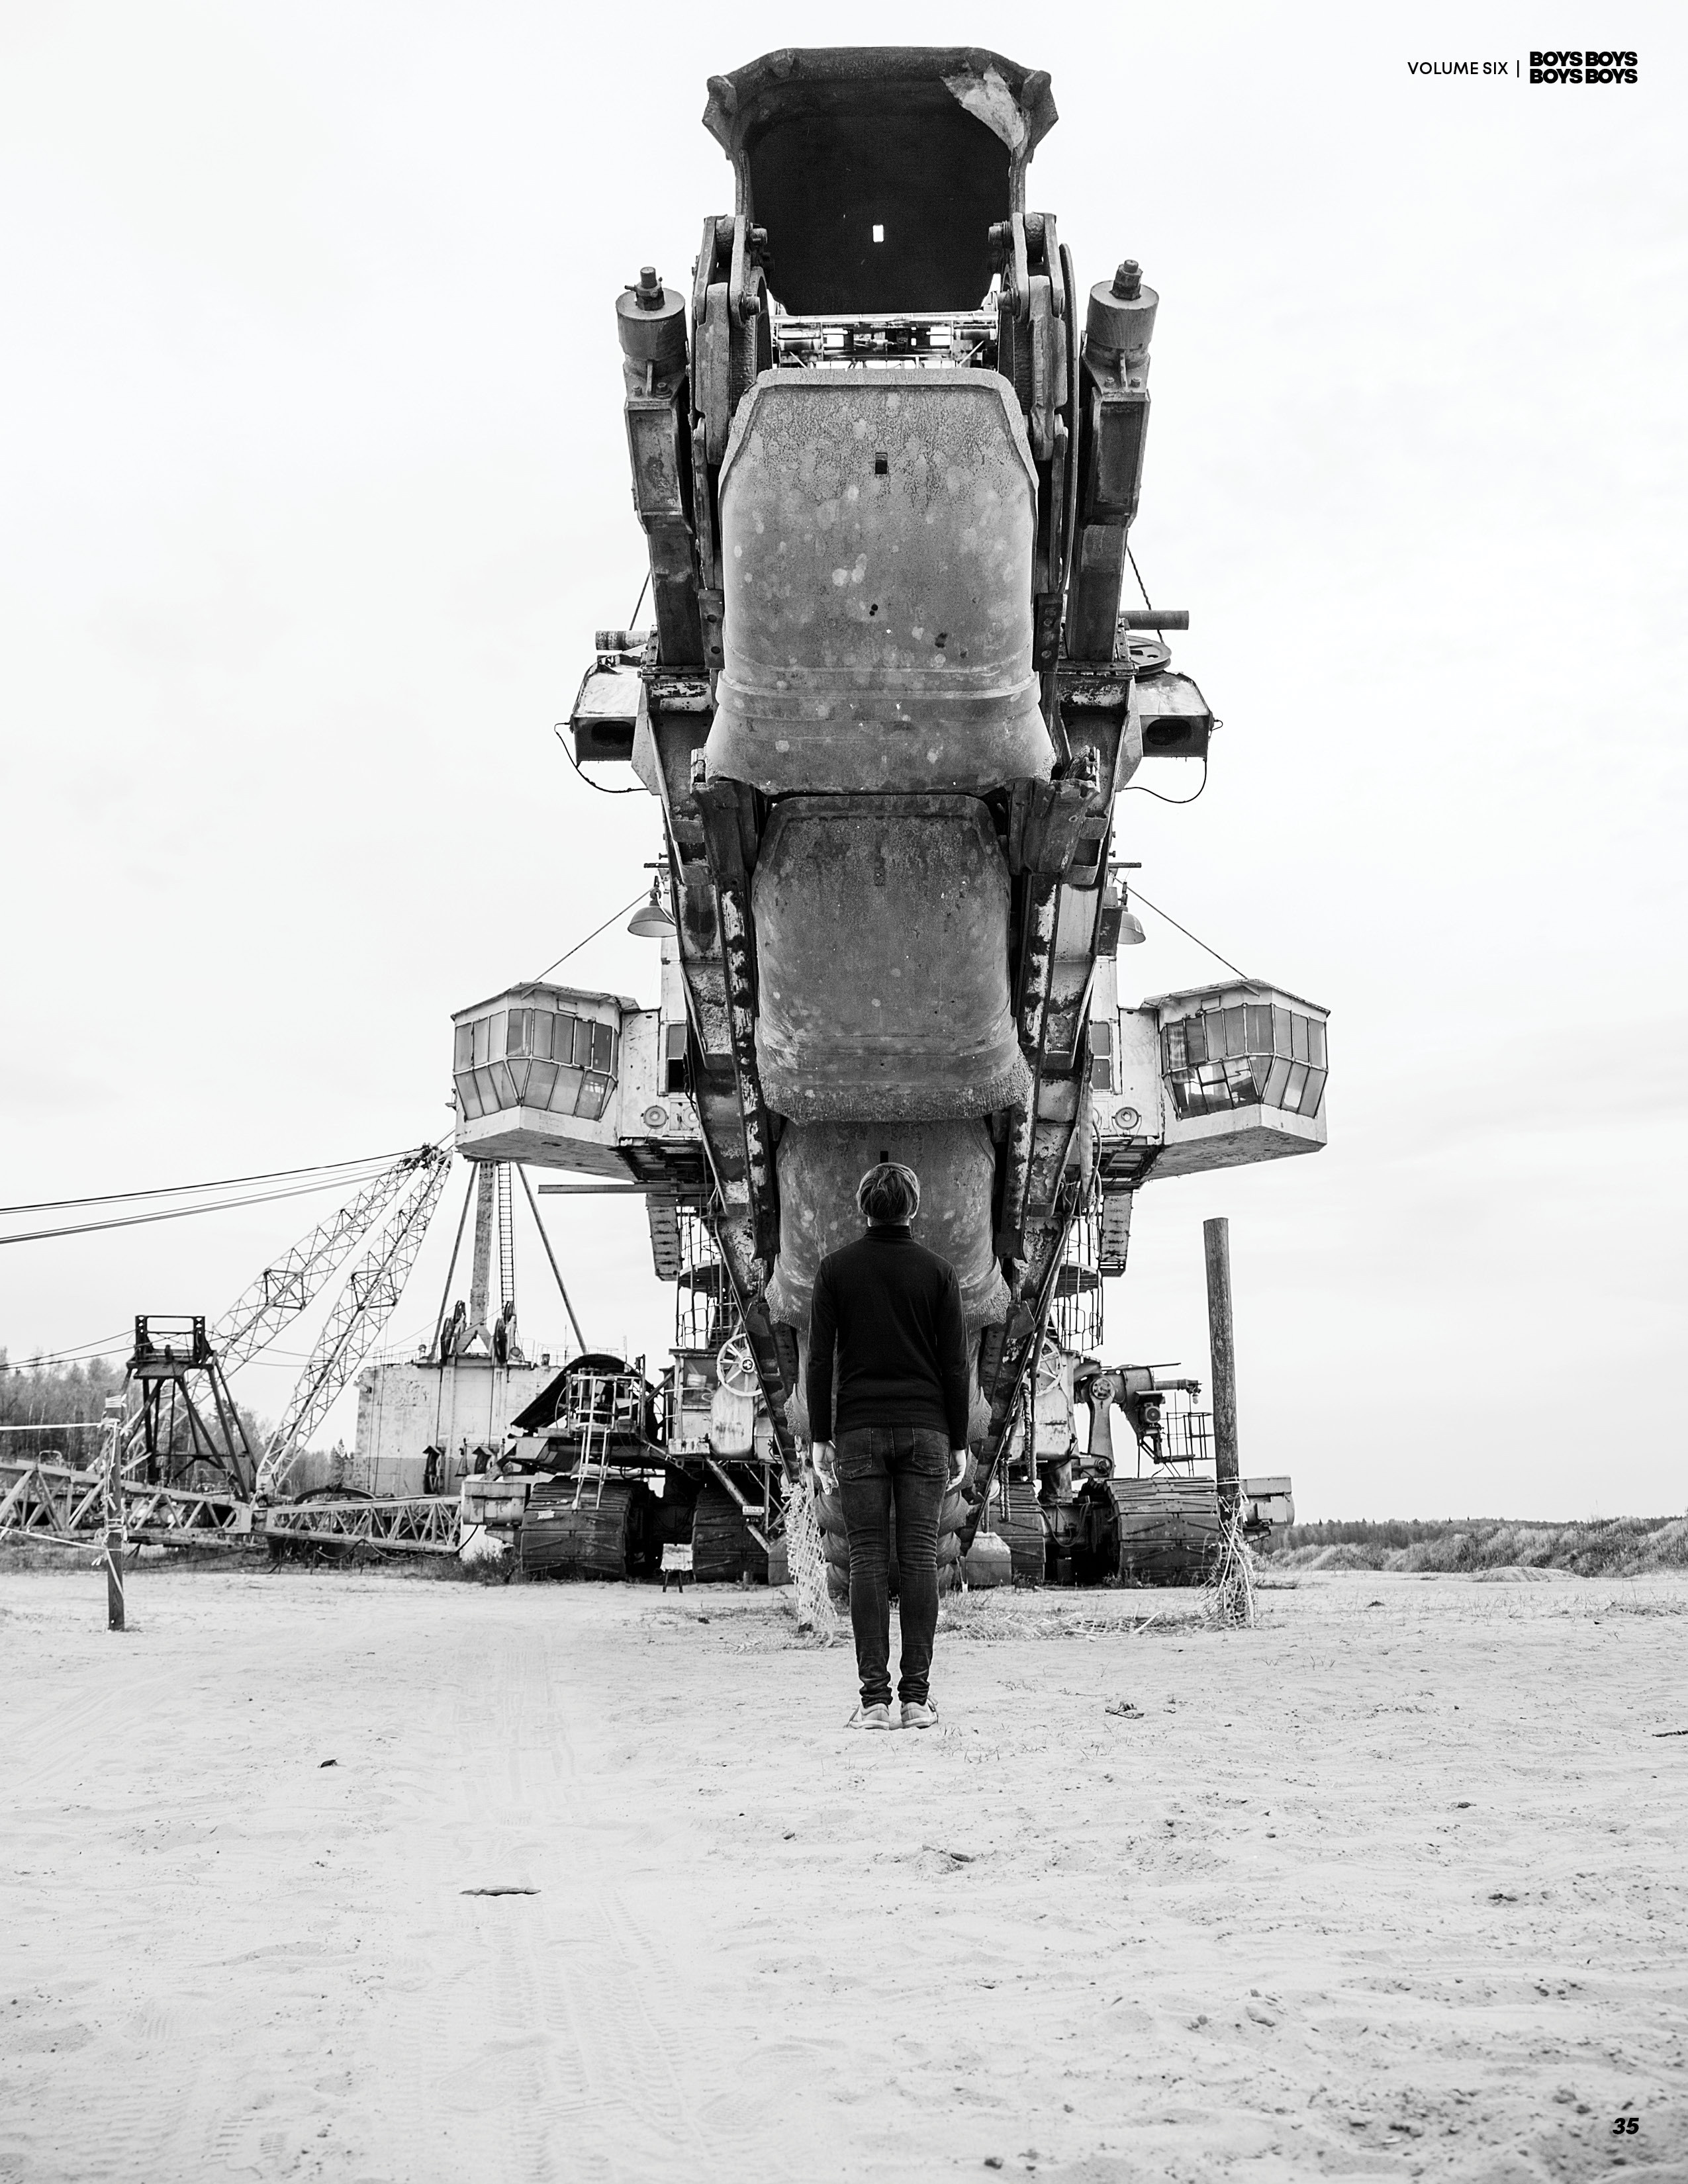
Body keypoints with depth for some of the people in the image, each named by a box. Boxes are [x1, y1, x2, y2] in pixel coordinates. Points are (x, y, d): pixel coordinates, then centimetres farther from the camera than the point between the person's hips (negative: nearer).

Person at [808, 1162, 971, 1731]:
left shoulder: (836, 1268, 3)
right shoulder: (938, 1271, 4)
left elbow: (819, 1359, -1)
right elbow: (955, 1364, 1)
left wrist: (820, 1439, 2)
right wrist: (958, 1444, 6)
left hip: (860, 1430, 0)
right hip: (925, 1429, 0)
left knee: (867, 1560, 0)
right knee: (919, 1559, 1)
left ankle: (874, 1697, -4)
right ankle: (917, 1697, 0)